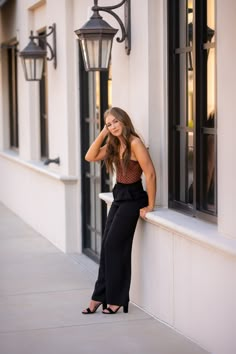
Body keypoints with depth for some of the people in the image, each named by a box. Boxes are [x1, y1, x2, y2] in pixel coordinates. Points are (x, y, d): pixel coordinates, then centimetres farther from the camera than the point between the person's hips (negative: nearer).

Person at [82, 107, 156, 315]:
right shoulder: (114, 144, 8)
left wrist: (150, 206, -16)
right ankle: (101, 296, 13)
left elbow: (150, 173, -21)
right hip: (119, 196, 8)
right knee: (107, 246, 6)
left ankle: (116, 299, 7)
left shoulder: (134, 143, -18)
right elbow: (90, 157, 5)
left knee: (114, 246, -4)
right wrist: (102, 134, -4)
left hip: (132, 198, -8)